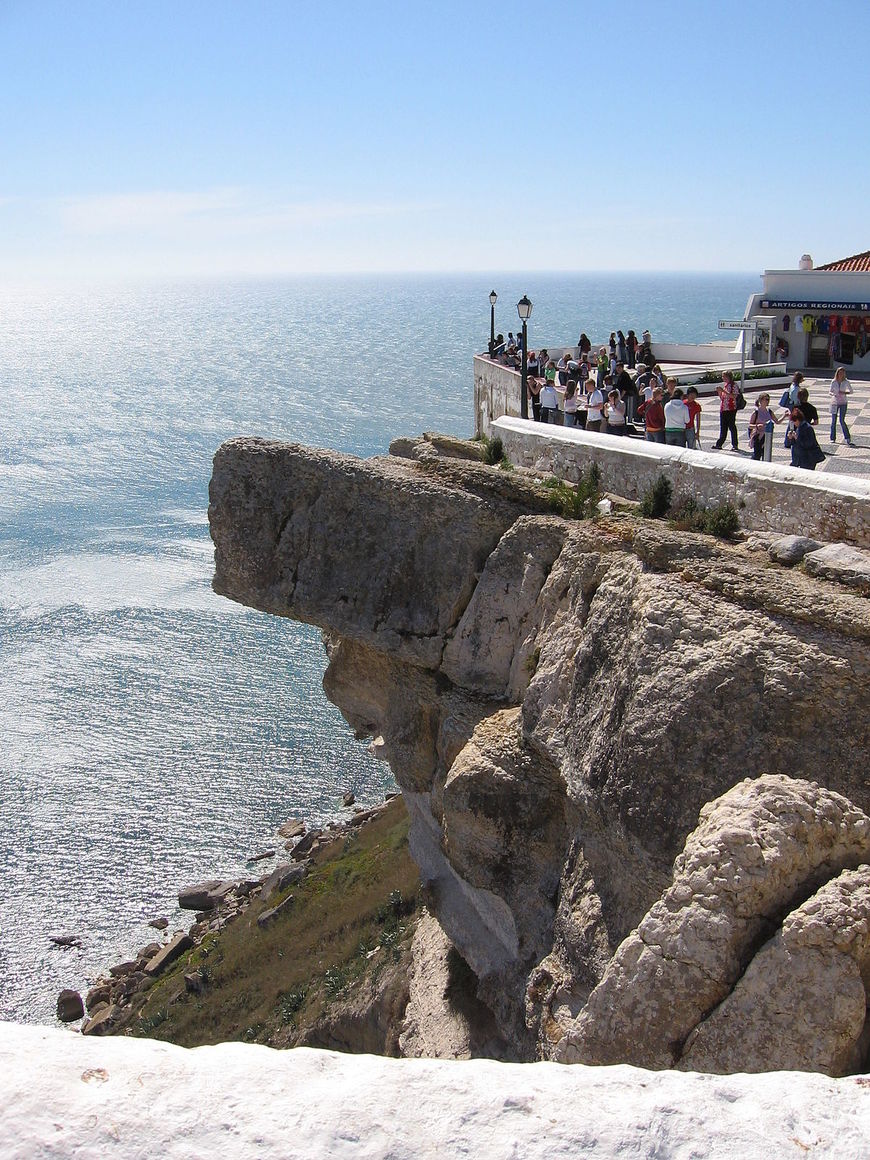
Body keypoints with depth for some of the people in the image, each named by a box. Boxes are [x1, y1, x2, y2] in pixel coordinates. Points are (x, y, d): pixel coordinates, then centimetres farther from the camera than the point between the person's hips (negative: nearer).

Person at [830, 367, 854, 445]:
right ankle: (833, 438, 18)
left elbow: (851, 391, 5)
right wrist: (833, 394, -18)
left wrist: (844, 393, -14)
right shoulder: (834, 382, -1)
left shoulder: (846, 382, -3)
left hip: (843, 403, -2)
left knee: (842, 420, -11)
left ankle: (848, 439, -10)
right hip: (834, 402, 2)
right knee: (833, 421, 6)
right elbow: (830, 392, 5)